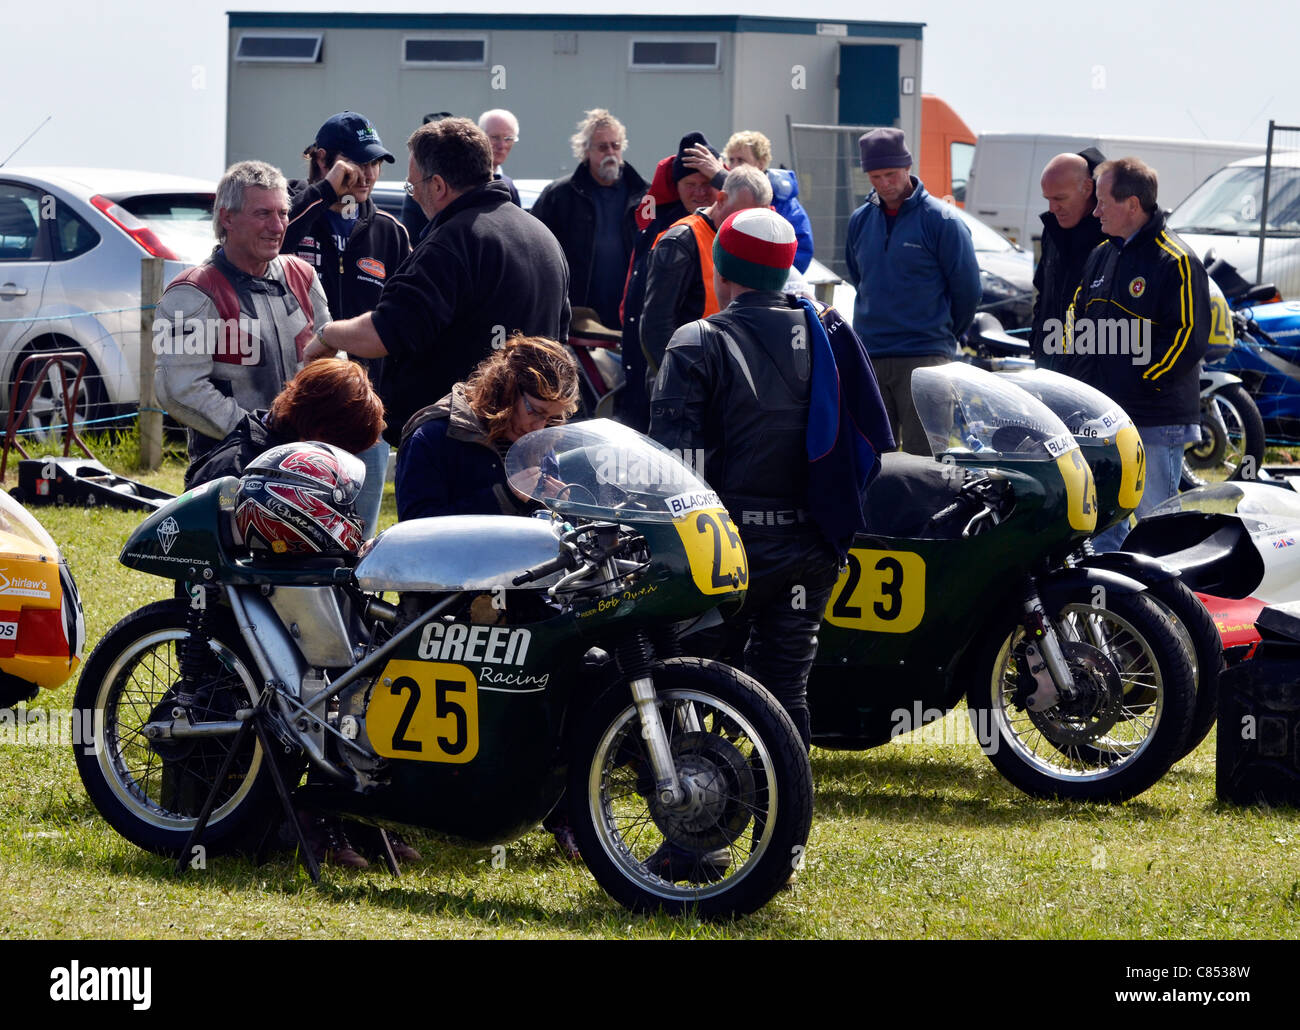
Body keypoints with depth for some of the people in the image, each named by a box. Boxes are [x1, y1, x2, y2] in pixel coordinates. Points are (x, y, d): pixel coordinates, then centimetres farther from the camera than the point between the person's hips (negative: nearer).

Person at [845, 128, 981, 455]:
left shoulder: (940, 220, -6)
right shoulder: (860, 221, 10)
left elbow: (966, 289, 0)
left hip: (924, 356, -5)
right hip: (868, 360, 5)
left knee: (921, 456, -7)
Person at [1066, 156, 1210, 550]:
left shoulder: (1176, 262, -11)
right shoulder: (1101, 255, 15)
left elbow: (1189, 337, -15)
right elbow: (1077, 316, 24)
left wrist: (1142, 382, -16)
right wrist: (1078, 377, 10)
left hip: (1155, 423, -8)